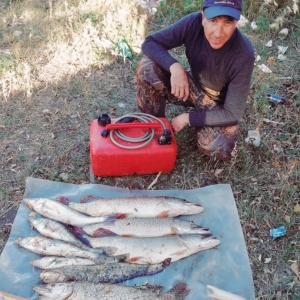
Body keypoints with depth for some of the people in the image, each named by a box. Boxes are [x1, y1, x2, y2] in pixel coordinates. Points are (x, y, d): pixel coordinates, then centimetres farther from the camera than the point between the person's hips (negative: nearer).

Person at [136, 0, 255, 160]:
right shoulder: (193, 23, -25)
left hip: (219, 102, -2)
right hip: (193, 86, 2)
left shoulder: (243, 55, -32)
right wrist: (174, 66, -36)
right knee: (147, 68, -24)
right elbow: (149, 43, -17)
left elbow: (232, 114, -25)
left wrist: (187, 118, -22)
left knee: (220, 149, -30)